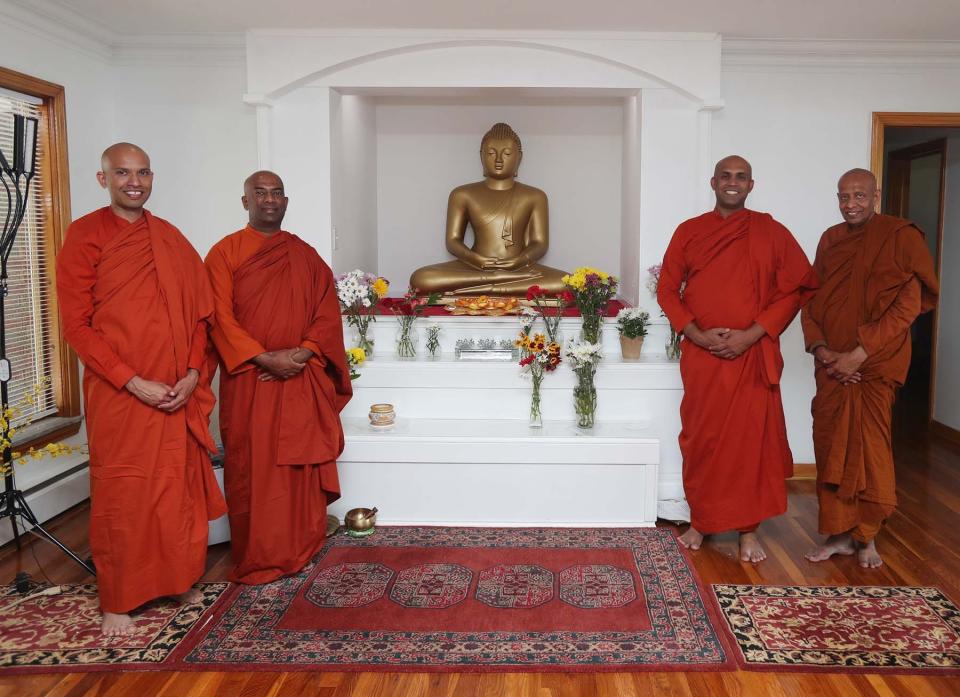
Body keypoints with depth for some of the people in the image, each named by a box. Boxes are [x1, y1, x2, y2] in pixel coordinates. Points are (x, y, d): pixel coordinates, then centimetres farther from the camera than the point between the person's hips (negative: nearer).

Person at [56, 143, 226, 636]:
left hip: (179, 393, 4)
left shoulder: (171, 238, 10)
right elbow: (76, 325, -8)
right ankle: (117, 600, 16)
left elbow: (198, 311, 10)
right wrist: (134, 382, -15)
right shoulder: (85, 236, -4)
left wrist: (193, 373, -4)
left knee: (181, 488, 10)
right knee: (122, 495, 2)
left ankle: (179, 580, 26)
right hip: (119, 394, -4)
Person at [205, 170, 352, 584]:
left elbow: (328, 314, 6)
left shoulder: (306, 255, 12)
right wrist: (265, 358, -16)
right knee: (252, 469, 0)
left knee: (301, 468, 5)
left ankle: (300, 550, 17)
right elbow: (221, 317, -6)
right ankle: (256, 560, 10)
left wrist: (302, 353, -10)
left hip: (302, 383, 3)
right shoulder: (225, 253, 3)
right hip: (249, 382, -2)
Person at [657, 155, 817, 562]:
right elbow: (667, 289, 5)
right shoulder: (688, 232, 7)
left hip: (753, 356, -1)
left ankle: (748, 530, 12)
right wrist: (697, 334, -9)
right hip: (700, 355, 1)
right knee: (701, 440, 7)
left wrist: (752, 335, -11)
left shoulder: (771, 232, 3)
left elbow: (796, 288, 0)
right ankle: (700, 522, 21)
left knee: (751, 440, 1)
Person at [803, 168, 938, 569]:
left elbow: (907, 306, -11)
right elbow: (811, 299, 11)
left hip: (875, 365, -4)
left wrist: (859, 354, -16)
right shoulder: (830, 240, 11)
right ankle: (840, 534, 17)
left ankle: (867, 537, 17)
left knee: (869, 451, 0)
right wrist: (820, 349, -5)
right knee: (831, 449, 5)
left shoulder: (901, 236, -6)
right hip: (833, 365, 5)